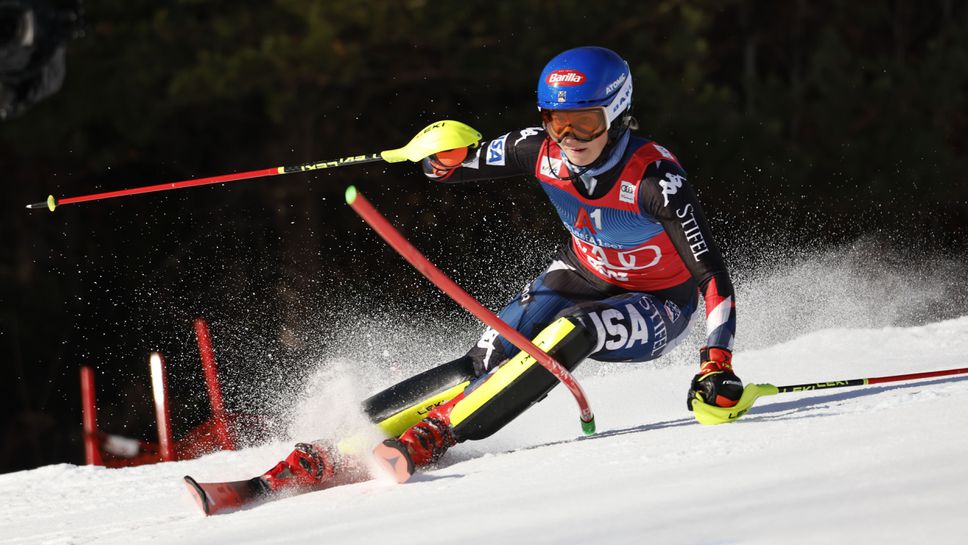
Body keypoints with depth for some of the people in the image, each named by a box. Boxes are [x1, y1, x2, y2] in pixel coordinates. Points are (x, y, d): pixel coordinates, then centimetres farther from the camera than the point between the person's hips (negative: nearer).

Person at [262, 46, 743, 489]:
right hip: (581, 278, 4)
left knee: (569, 333, -35)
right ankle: (332, 451, -26)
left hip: (657, 310, -4)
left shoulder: (653, 178, -31)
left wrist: (717, 365, -44)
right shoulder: (544, 150, -17)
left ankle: (432, 437, -36)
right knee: (487, 361, -19)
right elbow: (450, 167, -4)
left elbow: (711, 274, -33)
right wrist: (447, 156, -29)